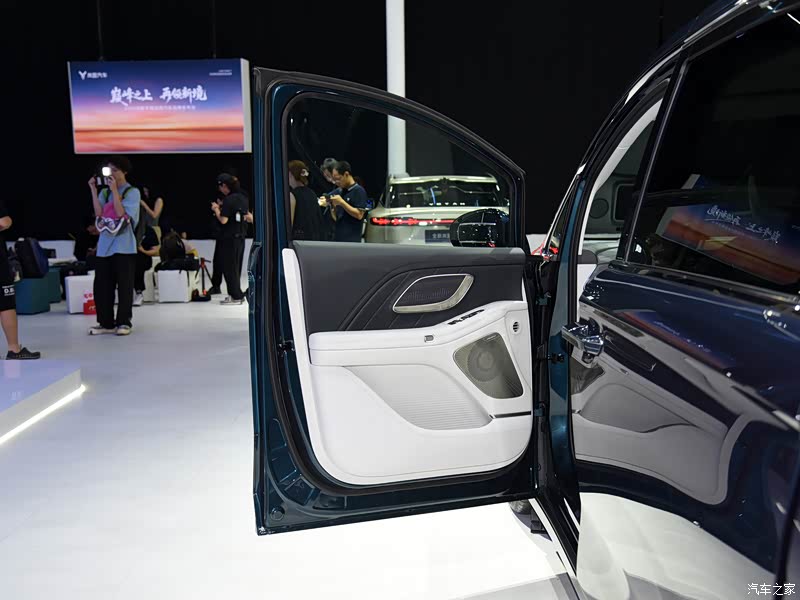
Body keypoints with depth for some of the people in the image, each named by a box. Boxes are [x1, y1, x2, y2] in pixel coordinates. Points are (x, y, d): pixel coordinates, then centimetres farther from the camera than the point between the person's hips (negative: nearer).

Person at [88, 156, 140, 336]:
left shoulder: (132, 192, -2)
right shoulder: (105, 192, 13)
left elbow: (121, 214, -15)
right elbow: (99, 213, -3)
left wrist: (115, 190, -16)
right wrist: (93, 190, -5)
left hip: (123, 246, -5)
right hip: (105, 245, 5)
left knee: (124, 286, -1)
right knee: (101, 286, 4)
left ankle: (124, 322, 7)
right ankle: (106, 323, 12)